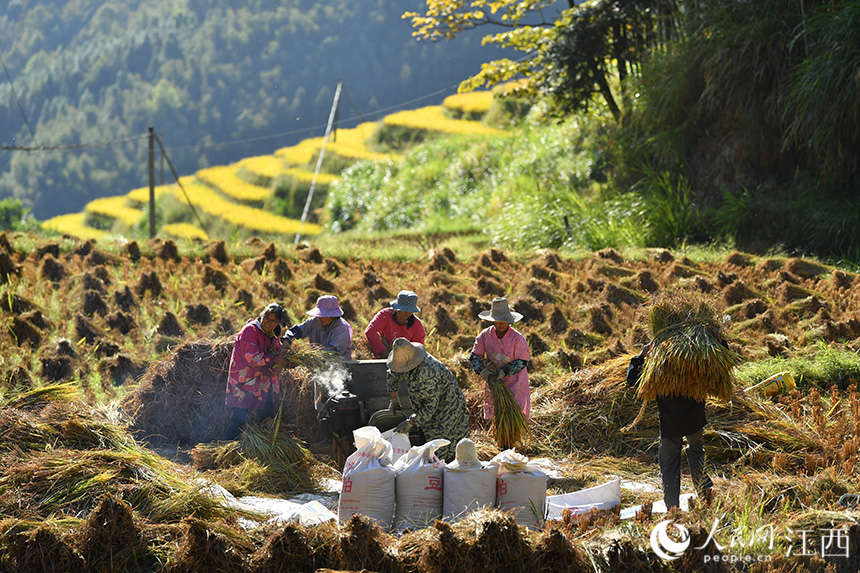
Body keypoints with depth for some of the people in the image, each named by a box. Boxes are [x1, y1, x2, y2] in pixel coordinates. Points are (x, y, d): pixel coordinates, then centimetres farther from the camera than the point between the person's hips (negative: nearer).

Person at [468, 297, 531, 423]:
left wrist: (504, 371, -24)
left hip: (514, 379, -4)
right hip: (493, 379, 4)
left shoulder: (517, 338, -17)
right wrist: (483, 371, -20)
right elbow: (474, 356, -3)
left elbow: (522, 362, -14)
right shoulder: (485, 335, -5)